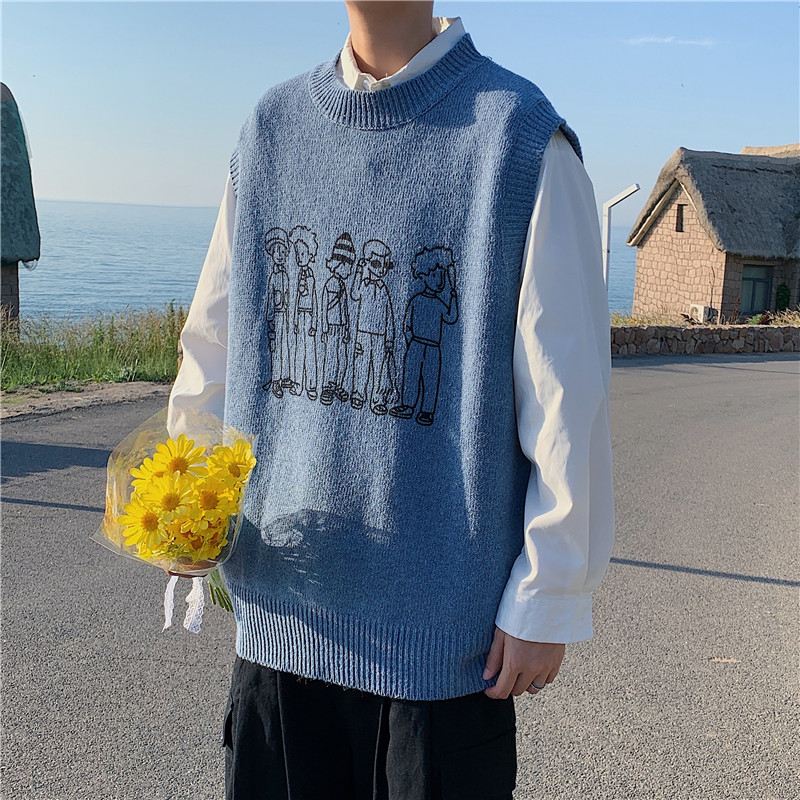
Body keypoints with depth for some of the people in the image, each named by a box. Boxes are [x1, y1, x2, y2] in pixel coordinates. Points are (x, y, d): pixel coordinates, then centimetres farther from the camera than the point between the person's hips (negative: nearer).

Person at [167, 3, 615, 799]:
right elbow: (213, 343, 13)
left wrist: (549, 598, -7)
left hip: (445, 626, -4)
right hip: (280, 606, 4)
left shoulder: (522, 138, -10)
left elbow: (567, 398, -9)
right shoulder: (271, 127, 6)